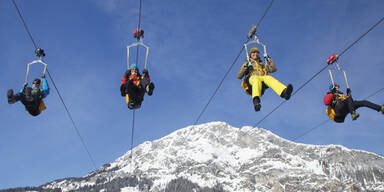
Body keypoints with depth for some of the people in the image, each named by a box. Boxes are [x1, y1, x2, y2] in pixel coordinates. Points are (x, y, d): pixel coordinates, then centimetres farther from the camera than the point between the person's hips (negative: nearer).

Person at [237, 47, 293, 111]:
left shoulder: (262, 64, 39)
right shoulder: (246, 64, 31)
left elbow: (273, 69, 27)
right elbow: (239, 76, 18)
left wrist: (269, 60, 21)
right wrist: (245, 69, 1)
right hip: (252, 79, -3)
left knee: (269, 78, -35)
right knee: (257, 79, -41)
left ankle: (284, 92, -64)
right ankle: (256, 101, -71)